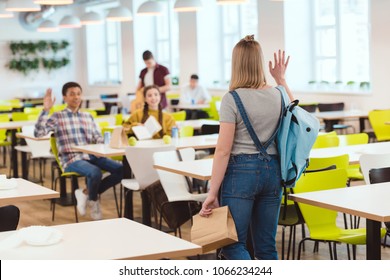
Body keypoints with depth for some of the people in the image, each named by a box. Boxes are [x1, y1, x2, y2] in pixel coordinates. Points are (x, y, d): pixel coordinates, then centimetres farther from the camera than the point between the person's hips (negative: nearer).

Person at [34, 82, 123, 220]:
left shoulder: (88, 116, 20)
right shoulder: (58, 117, 4)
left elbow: (98, 138, 17)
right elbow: (38, 133, -9)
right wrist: (45, 110, -16)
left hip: (92, 156, 5)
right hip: (71, 160, -5)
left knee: (122, 169, -18)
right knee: (95, 172, -36)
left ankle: (86, 193, -2)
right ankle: (93, 201, -2)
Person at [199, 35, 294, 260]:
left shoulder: (232, 99, -12)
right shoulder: (278, 95, 3)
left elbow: (223, 150, -14)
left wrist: (212, 193, -10)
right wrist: (282, 79, 28)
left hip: (241, 171, -5)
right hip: (272, 170, 5)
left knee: (233, 245, 2)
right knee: (267, 245, 12)